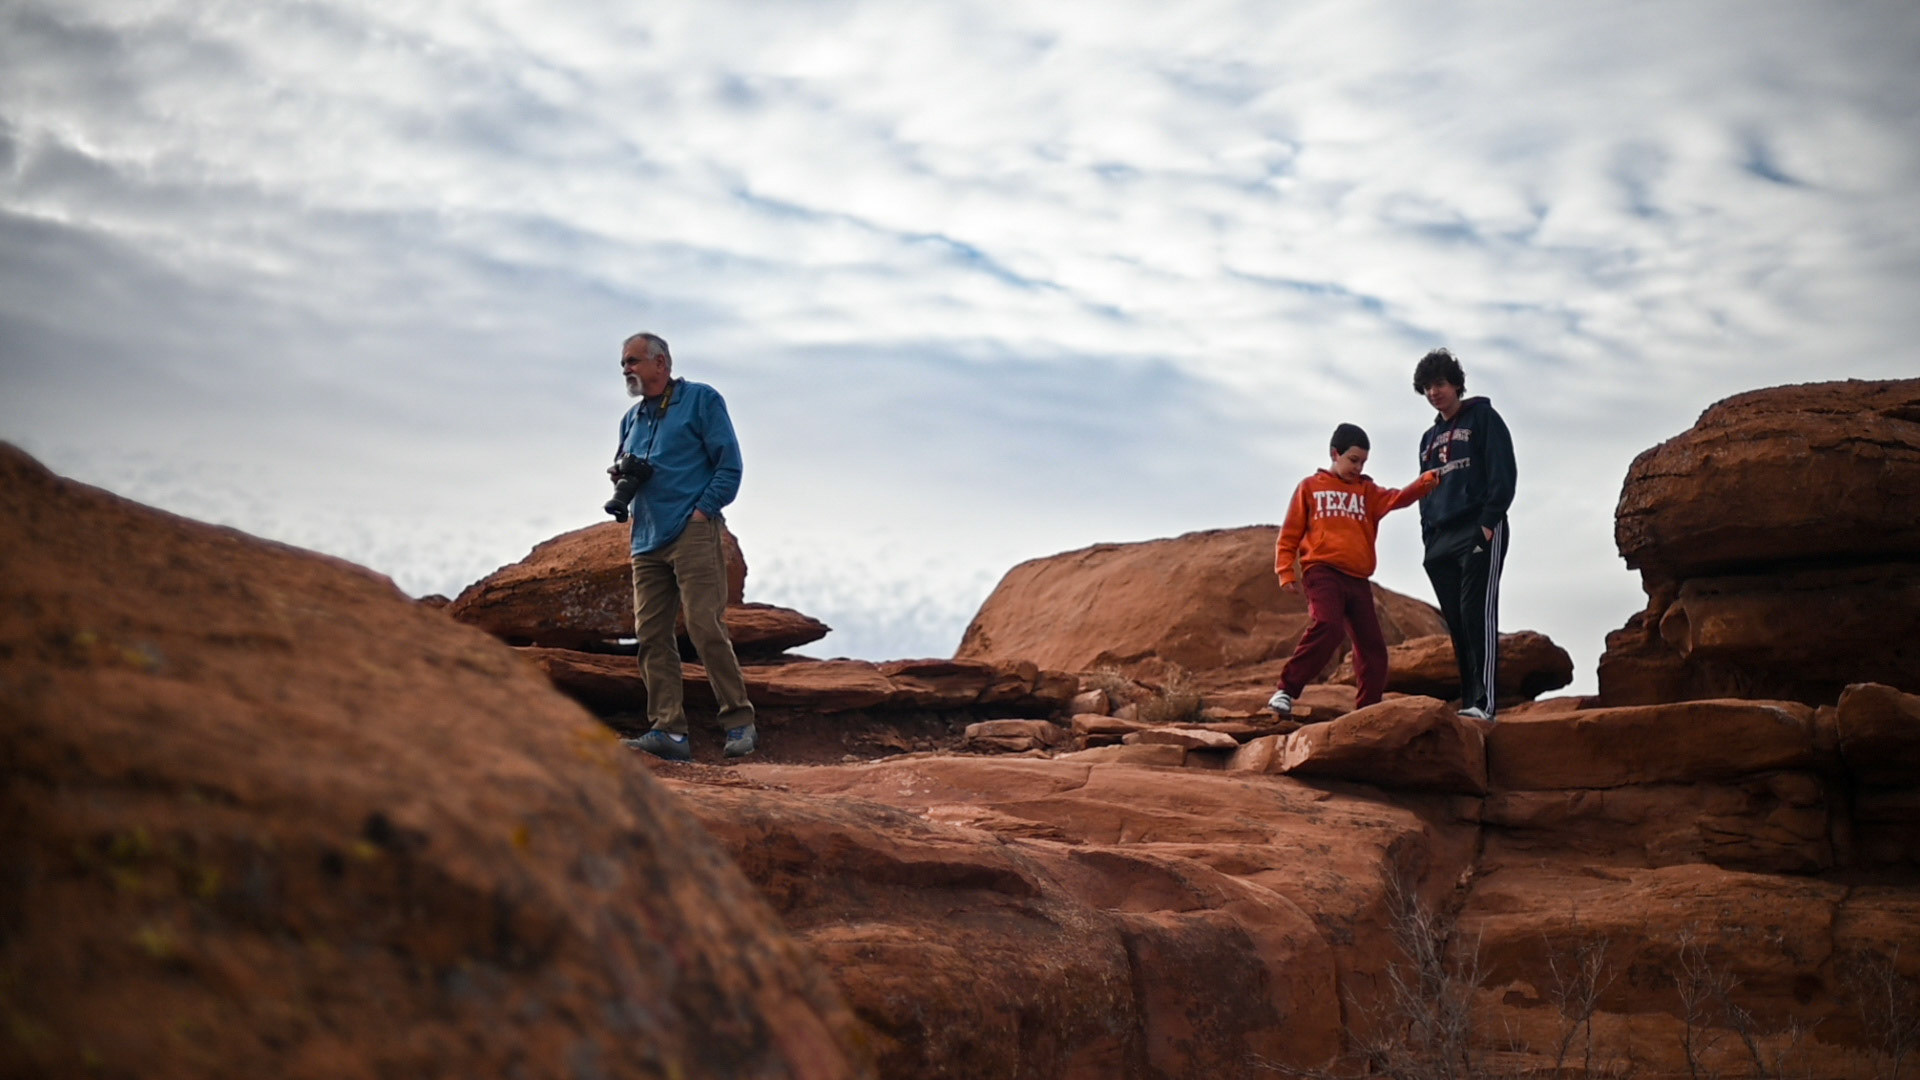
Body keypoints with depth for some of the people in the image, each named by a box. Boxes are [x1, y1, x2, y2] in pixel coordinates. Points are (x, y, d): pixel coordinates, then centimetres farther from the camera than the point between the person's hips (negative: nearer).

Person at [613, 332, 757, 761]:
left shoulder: (701, 399, 3)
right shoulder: (632, 418, 21)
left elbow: (729, 465, -2)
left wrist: (702, 510, -11)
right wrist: (620, 477, 6)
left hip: (693, 533, -7)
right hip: (647, 541, 7)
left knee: (705, 627, -13)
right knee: (651, 635, -1)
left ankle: (739, 723, -5)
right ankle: (668, 731, 0)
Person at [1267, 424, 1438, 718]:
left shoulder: (1367, 491, 18)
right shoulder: (1310, 487, 10)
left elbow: (1396, 498, -1)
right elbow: (1290, 534, 9)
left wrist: (1425, 482, -20)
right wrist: (1286, 572, -3)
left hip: (1359, 580, 5)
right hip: (1323, 572, -5)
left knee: (1373, 646, 3)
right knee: (1327, 627, -28)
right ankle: (1285, 692, -23)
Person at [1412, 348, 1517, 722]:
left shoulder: (1483, 418, 6)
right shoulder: (1430, 438, 25)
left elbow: (1502, 473, -5)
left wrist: (1489, 522, -15)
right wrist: (1428, 537, 13)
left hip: (1479, 533, -7)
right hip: (1440, 540, 7)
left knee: (1478, 613, -16)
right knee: (1456, 623, 2)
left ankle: (1484, 702, -21)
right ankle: (1468, 701, 2)